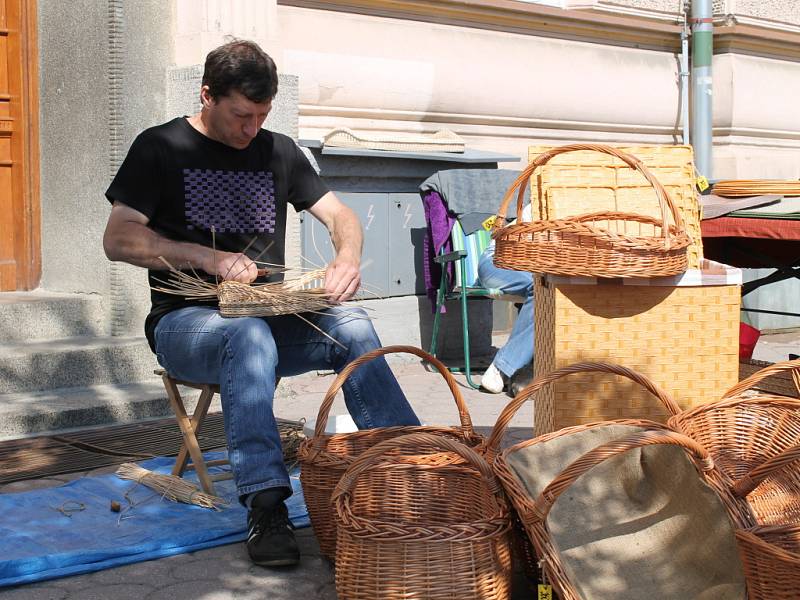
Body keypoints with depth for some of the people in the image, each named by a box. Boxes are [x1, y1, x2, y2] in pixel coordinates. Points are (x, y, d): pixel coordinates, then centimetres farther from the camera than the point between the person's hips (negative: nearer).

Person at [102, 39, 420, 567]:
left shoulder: (278, 151, 15)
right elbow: (118, 240, -7)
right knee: (250, 335, -38)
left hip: (272, 318, 4)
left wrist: (348, 256, -11)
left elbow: (341, 216, 13)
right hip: (186, 320, -4)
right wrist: (207, 256, -21)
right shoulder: (161, 148, 3)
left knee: (352, 327, -27)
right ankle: (266, 508, -44)